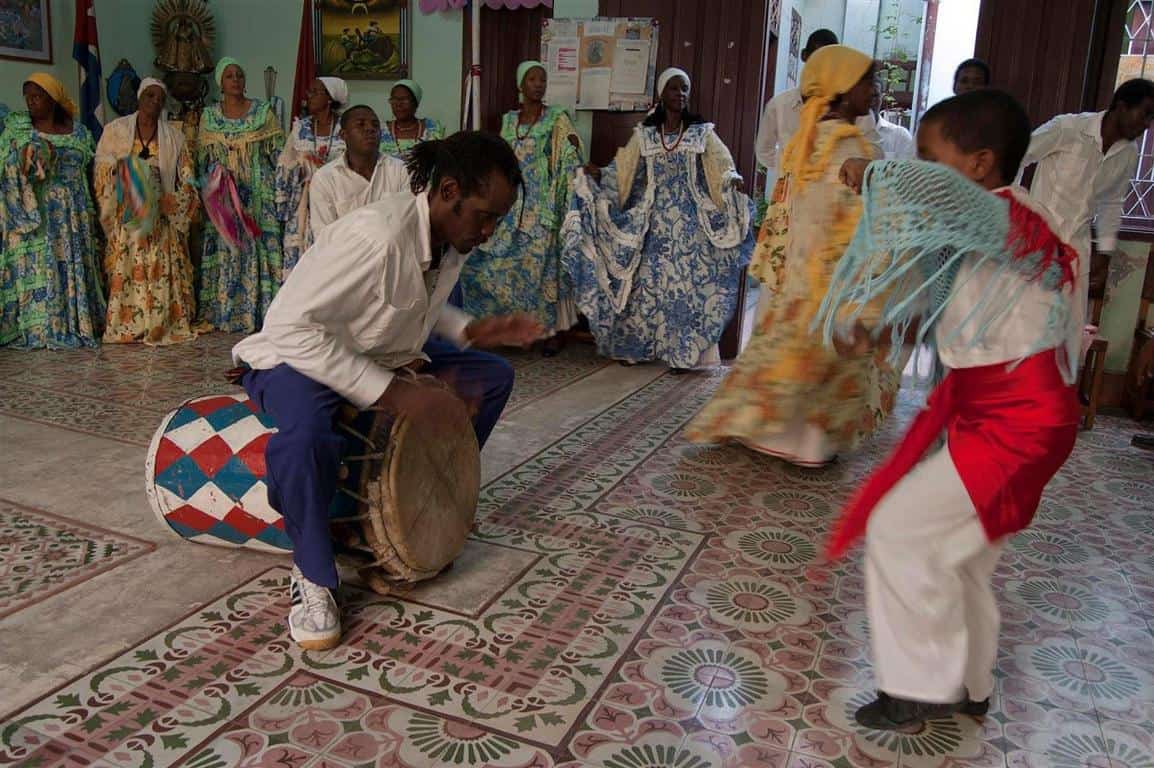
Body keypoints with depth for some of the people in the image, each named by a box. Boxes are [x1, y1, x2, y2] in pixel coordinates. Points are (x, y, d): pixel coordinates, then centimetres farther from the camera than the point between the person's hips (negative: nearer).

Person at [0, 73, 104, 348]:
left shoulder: (78, 130, 7)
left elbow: (89, 172, 10)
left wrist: (89, 212, 5)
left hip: (71, 215, 1)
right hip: (32, 211, -1)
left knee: (72, 267, 3)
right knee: (34, 268, -3)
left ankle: (74, 323, 9)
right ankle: (36, 327, 0)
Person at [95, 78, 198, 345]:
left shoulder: (174, 136, 8)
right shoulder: (115, 130, 7)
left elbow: (186, 180, 6)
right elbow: (102, 173, 7)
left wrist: (171, 204, -7)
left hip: (161, 219, 0)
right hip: (127, 219, 0)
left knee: (162, 271, -3)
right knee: (128, 270, -2)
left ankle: (164, 324, 2)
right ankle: (128, 324, 3)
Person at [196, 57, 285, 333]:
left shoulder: (263, 112, 2)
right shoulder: (209, 117, 8)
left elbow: (279, 153, 2)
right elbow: (202, 160, 12)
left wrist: (278, 192, -6)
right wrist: (209, 191, -3)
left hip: (258, 194, -2)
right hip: (222, 195, 2)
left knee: (258, 248, -4)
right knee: (224, 250, 1)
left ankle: (259, 310, 0)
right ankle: (223, 313, 6)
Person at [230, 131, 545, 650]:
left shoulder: (452, 238, -6)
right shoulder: (376, 235, -33)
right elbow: (293, 326, -34)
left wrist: (473, 331, -6)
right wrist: (387, 391, -36)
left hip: (383, 355, 8)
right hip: (298, 357, -8)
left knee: (492, 376, 4)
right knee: (307, 435, -40)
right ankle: (313, 577, -14)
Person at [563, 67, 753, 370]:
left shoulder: (702, 132, 5)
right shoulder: (644, 134, 8)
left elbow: (722, 163, -5)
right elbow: (621, 171, 4)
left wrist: (733, 179, -27)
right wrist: (597, 175, -15)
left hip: (689, 222, -1)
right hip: (653, 221, 1)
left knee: (686, 282, -3)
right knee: (647, 280, 3)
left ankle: (681, 351, 4)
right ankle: (635, 346, 14)